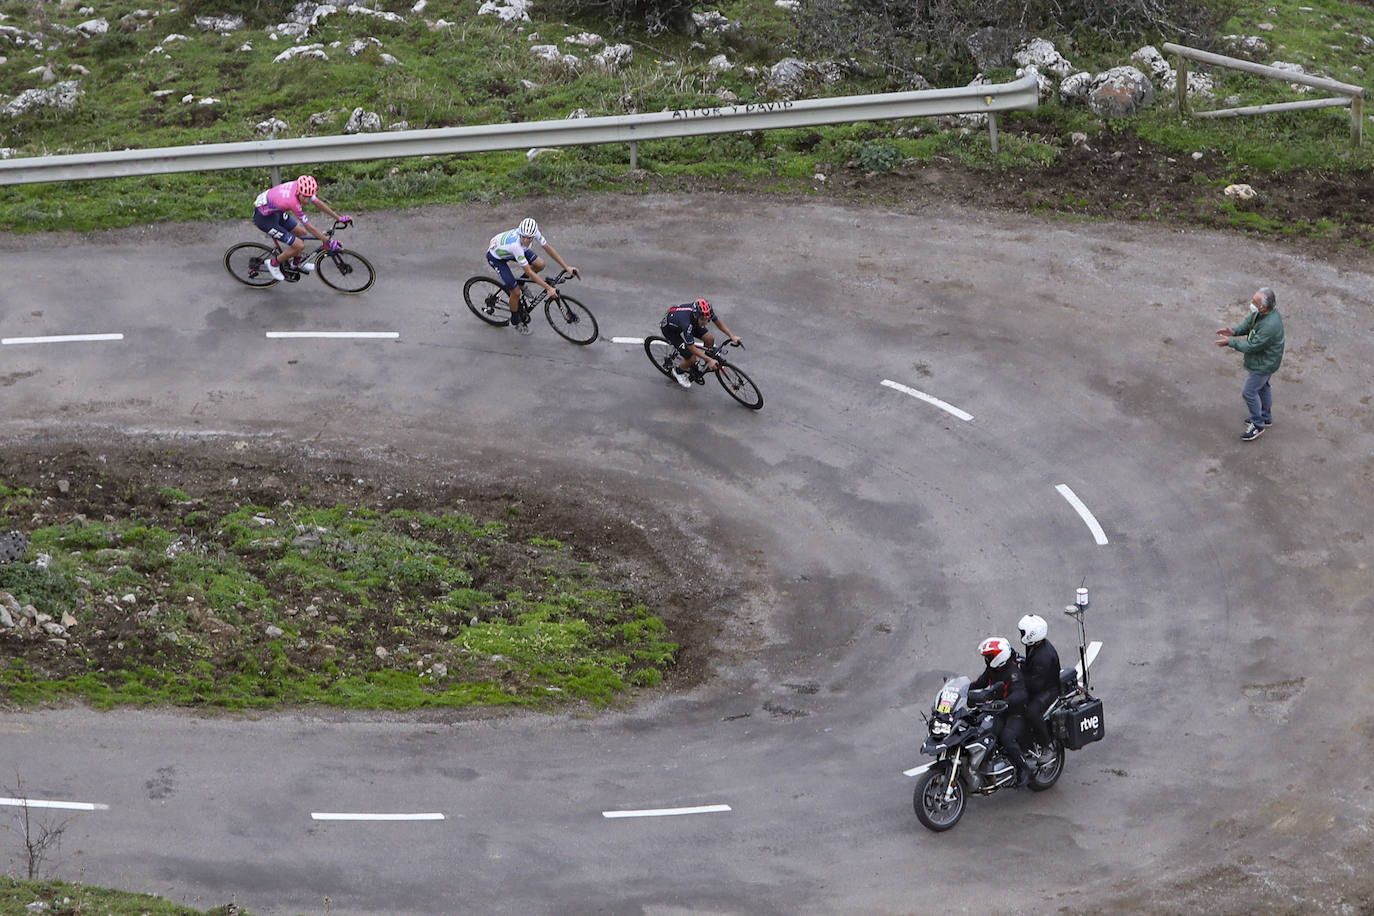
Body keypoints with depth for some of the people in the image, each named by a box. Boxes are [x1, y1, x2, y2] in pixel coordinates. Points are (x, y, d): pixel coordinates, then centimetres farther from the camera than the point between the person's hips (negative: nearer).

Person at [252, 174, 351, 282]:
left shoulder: (303, 189, -16)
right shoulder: (293, 201, -36)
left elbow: (319, 203, -1)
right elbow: (309, 227, -27)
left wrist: (339, 218, 2)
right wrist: (328, 242, -21)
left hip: (274, 210, 9)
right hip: (264, 218, -9)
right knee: (299, 246, -11)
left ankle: (297, 262, 40)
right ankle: (273, 264, 10)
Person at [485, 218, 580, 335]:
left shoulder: (534, 232, -27)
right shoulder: (516, 245, -43)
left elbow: (549, 249, -12)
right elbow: (529, 272, -37)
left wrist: (567, 268, -15)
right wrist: (549, 288, -35)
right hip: (496, 257, -6)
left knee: (540, 264, -7)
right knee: (516, 292, -8)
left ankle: (520, 283, 18)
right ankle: (515, 321, 18)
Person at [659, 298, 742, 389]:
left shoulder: (704, 311, -29)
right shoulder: (687, 322, -45)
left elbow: (717, 322, -6)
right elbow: (691, 348, -34)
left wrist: (732, 336, -14)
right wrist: (710, 360, -35)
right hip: (669, 328, -6)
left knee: (710, 339, -10)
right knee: (691, 359, -13)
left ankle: (708, 365, 16)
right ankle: (678, 373, 19)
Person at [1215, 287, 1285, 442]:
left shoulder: (1270, 326, -41)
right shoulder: (1261, 312, -13)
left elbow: (1252, 346, -32)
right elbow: (1249, 322, 3)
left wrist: (1230, 342, -22)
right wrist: (1234, 331, -17)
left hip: (1264, 364, -9)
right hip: (1263, 359, 9)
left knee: (1249, 392, 5)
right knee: (1263, 386, 28)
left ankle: (1258, 425, 24)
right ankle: (1266, 418, 49)